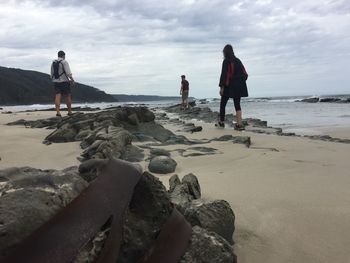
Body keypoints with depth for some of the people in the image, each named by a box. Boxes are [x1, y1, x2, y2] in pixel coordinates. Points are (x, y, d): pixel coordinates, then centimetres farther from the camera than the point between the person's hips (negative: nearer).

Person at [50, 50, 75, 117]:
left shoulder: (53, 63, 12)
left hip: (56, 82, 5)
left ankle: (58, 112, -16)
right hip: (64, 81, -5)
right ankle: (69, 112, 12)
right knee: (68, 96, 6)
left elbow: (52, 75, 15)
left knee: (57, 96, -4)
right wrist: (72, 79, -5)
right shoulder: (64, 62, -7)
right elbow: (68, 73, -16)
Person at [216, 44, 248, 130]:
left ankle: (221, 122, 16)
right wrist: (241, 82, 18)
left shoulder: (226, 61, -7)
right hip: (239, 86, 6)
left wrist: (221, 87, -13)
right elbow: (244, 74, 12)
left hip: (229, 86, -6)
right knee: (237, 104, 5)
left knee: (223, 103, 9)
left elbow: (224, 74, -13)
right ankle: (239, 124, -4)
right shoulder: (238, 60, 13)